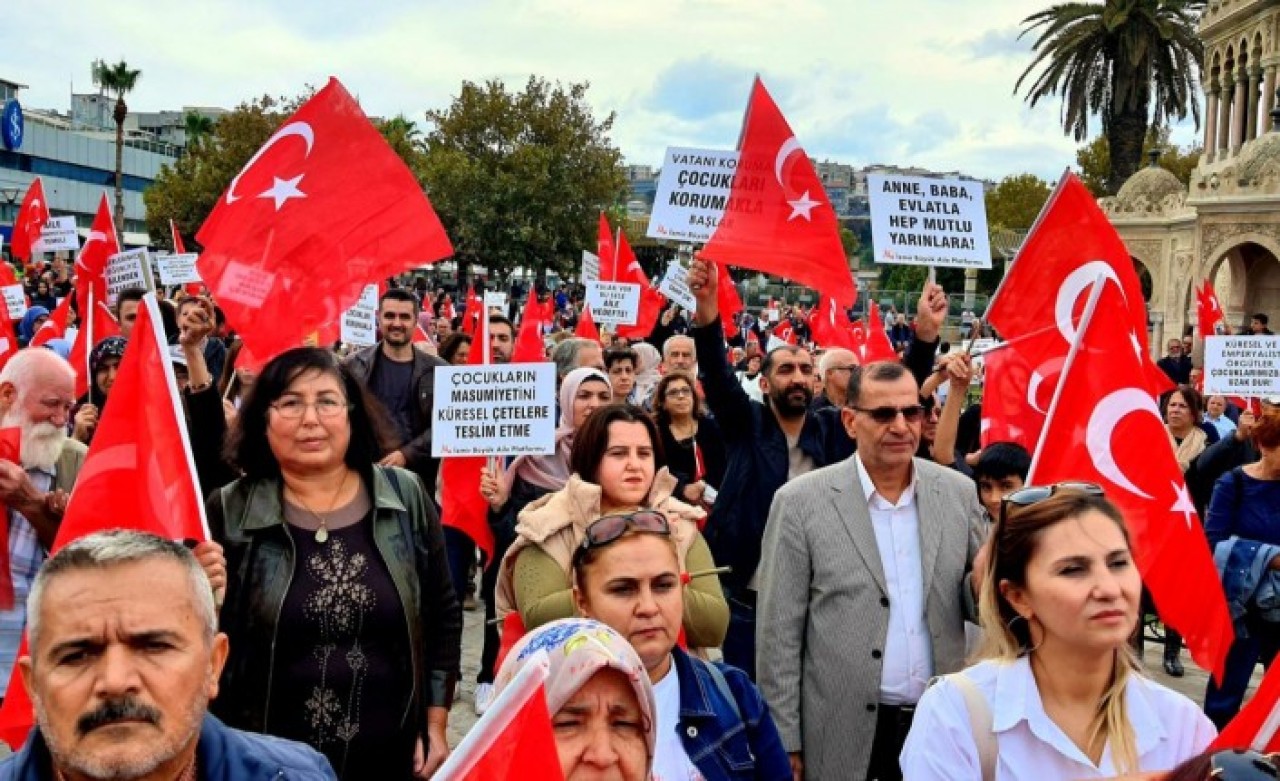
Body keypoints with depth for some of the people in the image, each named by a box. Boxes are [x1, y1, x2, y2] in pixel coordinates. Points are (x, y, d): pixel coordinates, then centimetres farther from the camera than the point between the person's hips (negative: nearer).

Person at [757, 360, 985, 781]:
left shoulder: (958, 491, 3)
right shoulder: (801, 502, -7)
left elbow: (977, 604, 9)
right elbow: (779, 634, -6)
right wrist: (786, 743, -7)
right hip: (844, 735, -3)